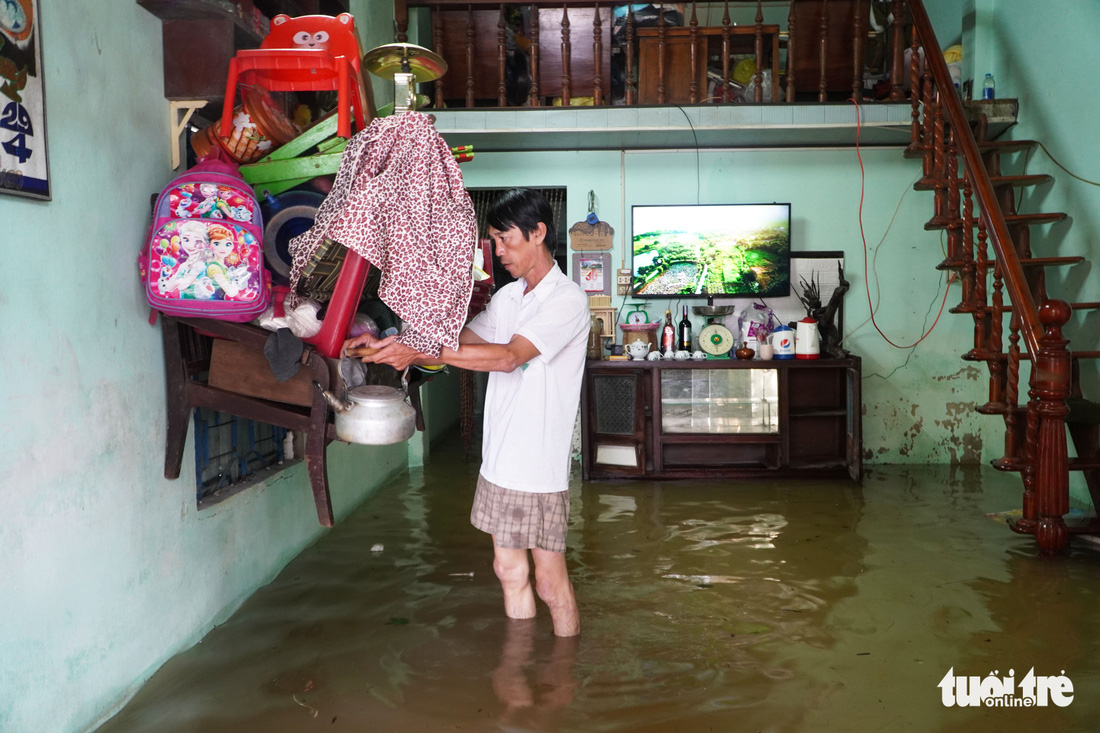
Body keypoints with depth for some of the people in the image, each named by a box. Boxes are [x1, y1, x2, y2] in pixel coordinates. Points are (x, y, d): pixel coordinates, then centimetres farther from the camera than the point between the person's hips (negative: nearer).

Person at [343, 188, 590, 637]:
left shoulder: (567, 300, -14)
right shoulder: (507, 297, 13)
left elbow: (508, 357, -25)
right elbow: (460, 341, 11)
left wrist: (422, 351, -28)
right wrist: (387, 346, -2)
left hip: (540, 467, -7)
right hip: (499, 462, 8)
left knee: (550, 582, 4)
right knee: (509, 570, 16)